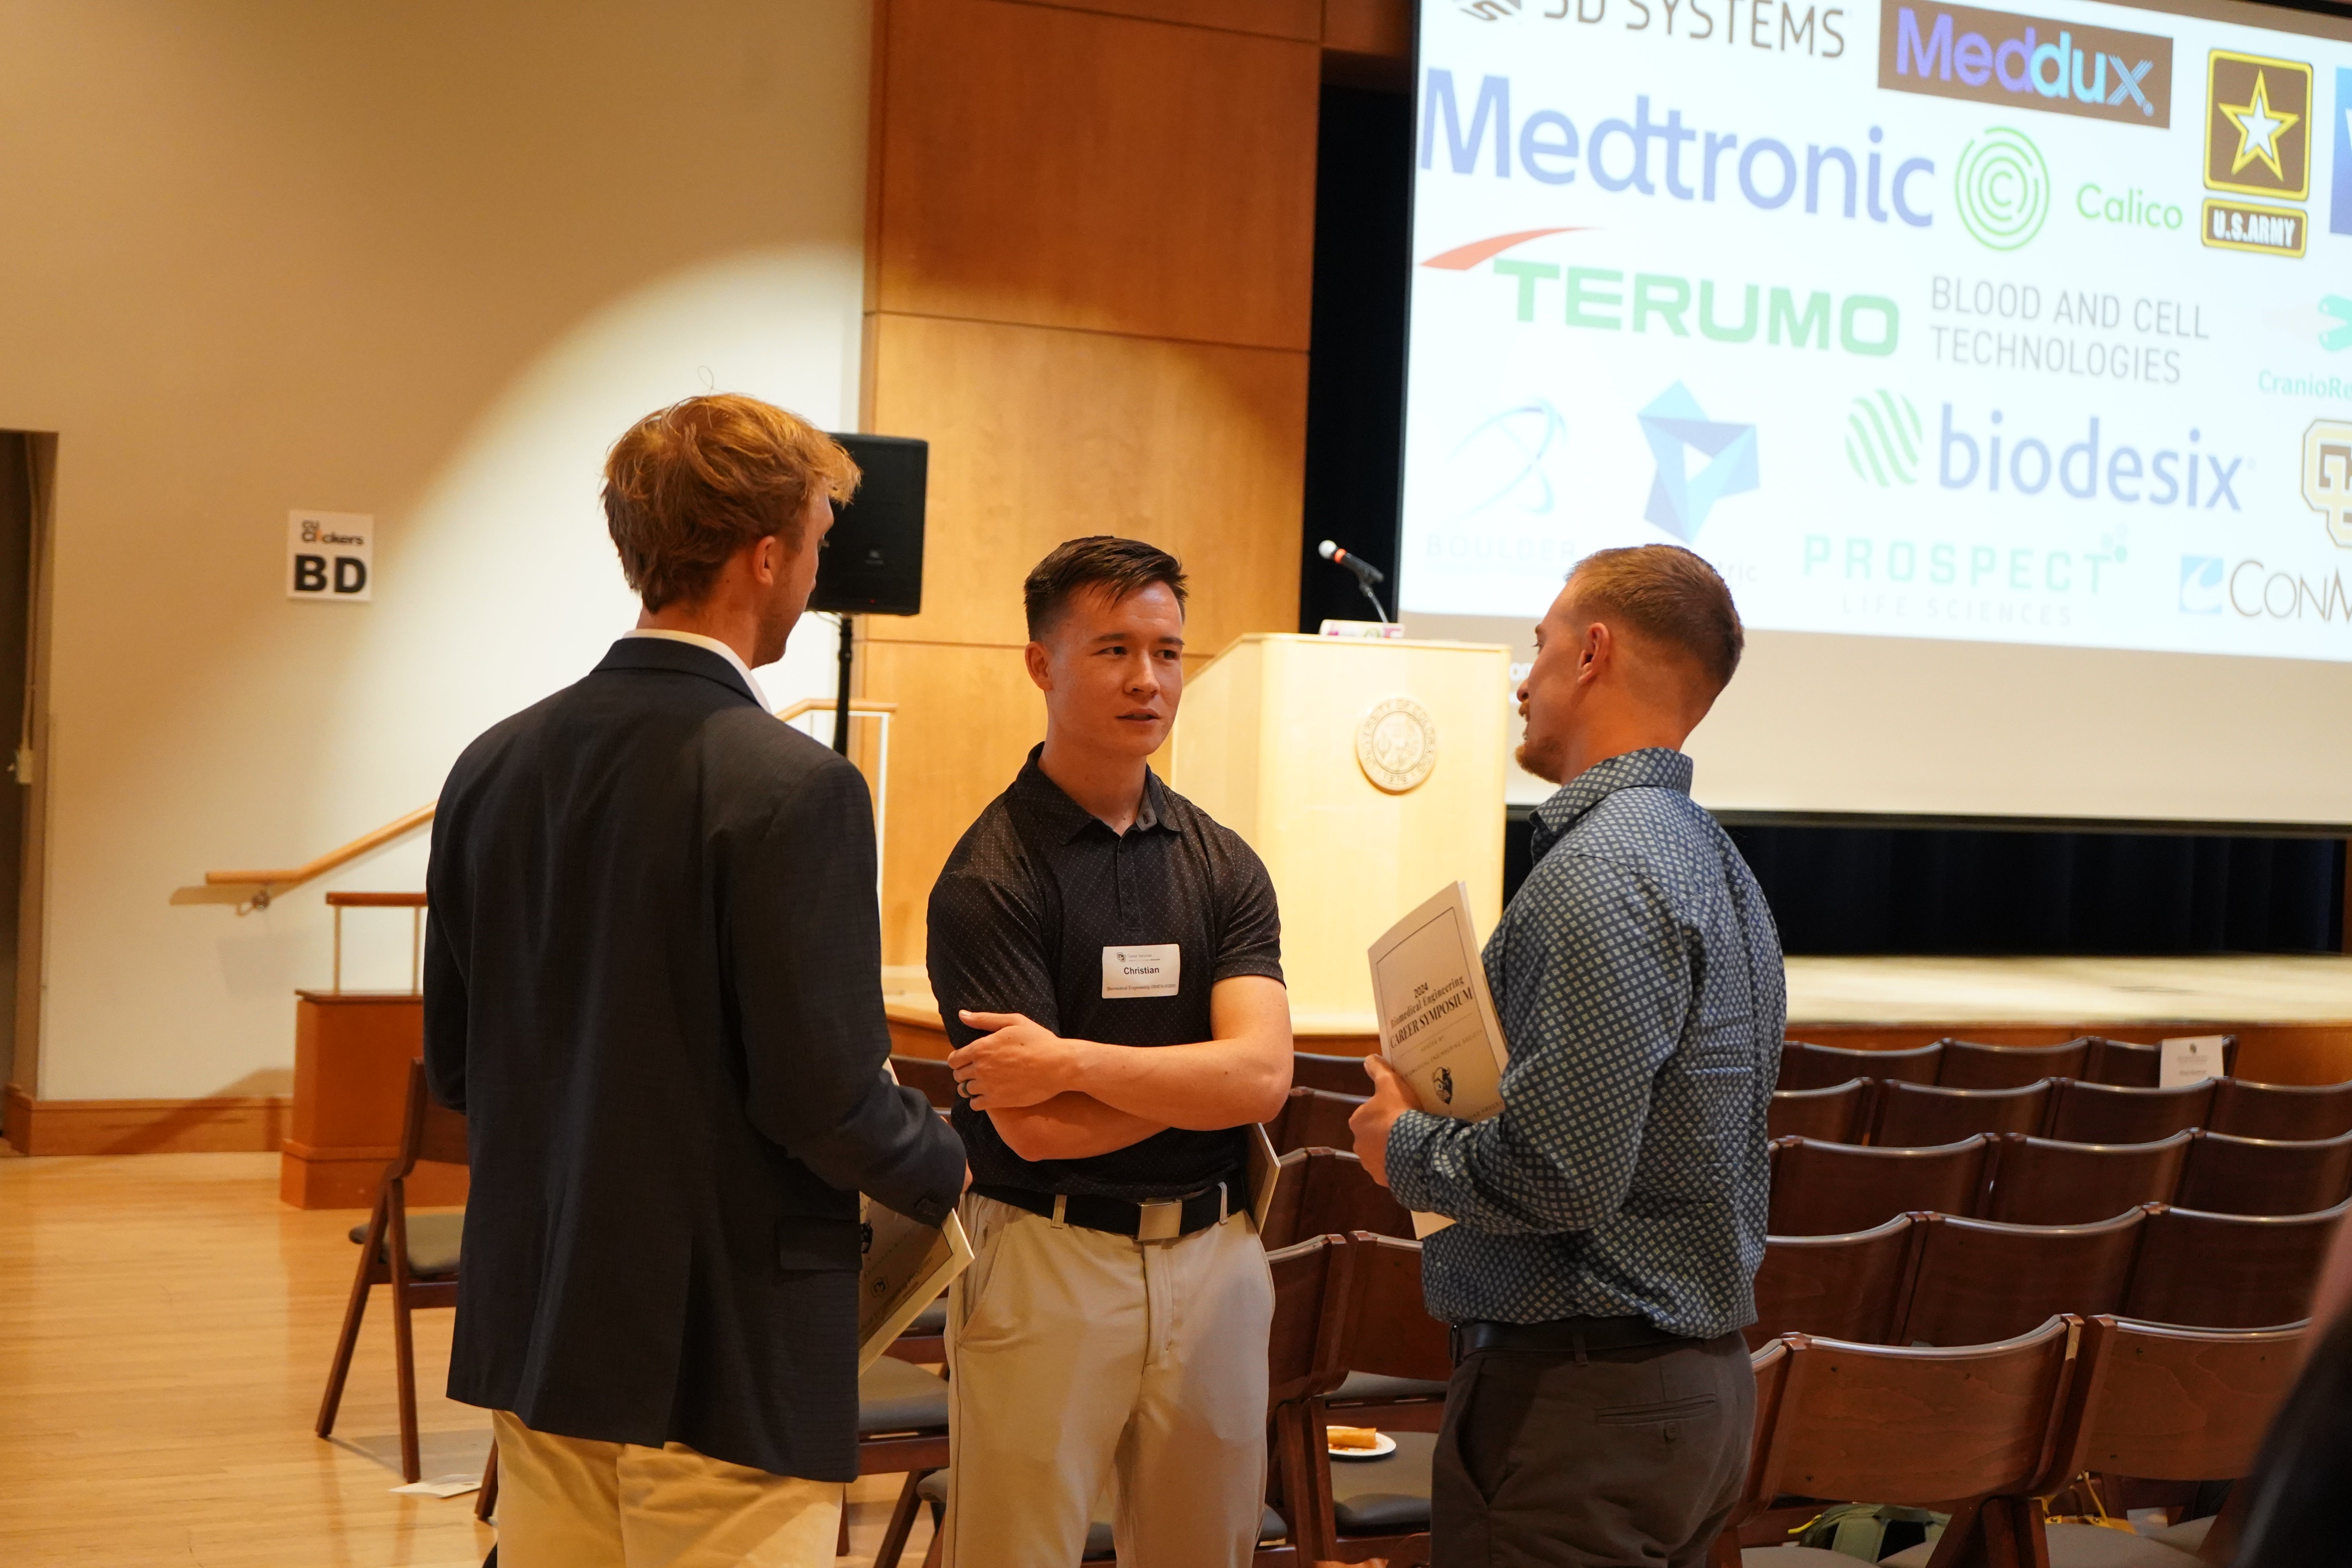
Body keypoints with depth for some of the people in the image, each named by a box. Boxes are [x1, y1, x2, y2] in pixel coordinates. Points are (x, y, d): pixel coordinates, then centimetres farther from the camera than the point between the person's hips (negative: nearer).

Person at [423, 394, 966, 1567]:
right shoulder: (792, 789, -18)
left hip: (532, 1338, 7)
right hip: (722, 1361, -7)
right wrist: (946, 1170, 1)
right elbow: (825, 1096, -19)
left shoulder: (493, 767, 3)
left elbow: (452, 1069, 9)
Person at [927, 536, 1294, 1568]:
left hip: (1213, 1257, 5)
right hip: (1046, 1259, -4)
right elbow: (1035, 1130, -17)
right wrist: (1204, 1073, -8)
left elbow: (1264, 1076, -9)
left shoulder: (1222, 865, 4)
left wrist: (1077, 1061, -19)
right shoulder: (990, 878, -10)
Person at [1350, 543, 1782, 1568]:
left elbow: (1556, 1177, -25)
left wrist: (1406, 1146, -8)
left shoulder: (1598, 874, -19)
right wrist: (1447, 1111, 12)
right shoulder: (1707, 859, 13)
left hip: (1579, 1406, -10)